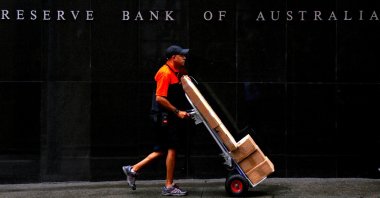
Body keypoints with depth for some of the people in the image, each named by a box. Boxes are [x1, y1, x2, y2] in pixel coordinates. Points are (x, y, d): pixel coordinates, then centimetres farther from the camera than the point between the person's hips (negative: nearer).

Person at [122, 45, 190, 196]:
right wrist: (177, 112, -20)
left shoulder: (175, 72, 15)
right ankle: (169, 186, 4)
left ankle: (133, 170, 18)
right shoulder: (165, 73, -16)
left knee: (162, 150, 12)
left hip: (169, 117, 10)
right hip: (164, 117, -10)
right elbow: (160, 98, -22)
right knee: (172, 149, -4)